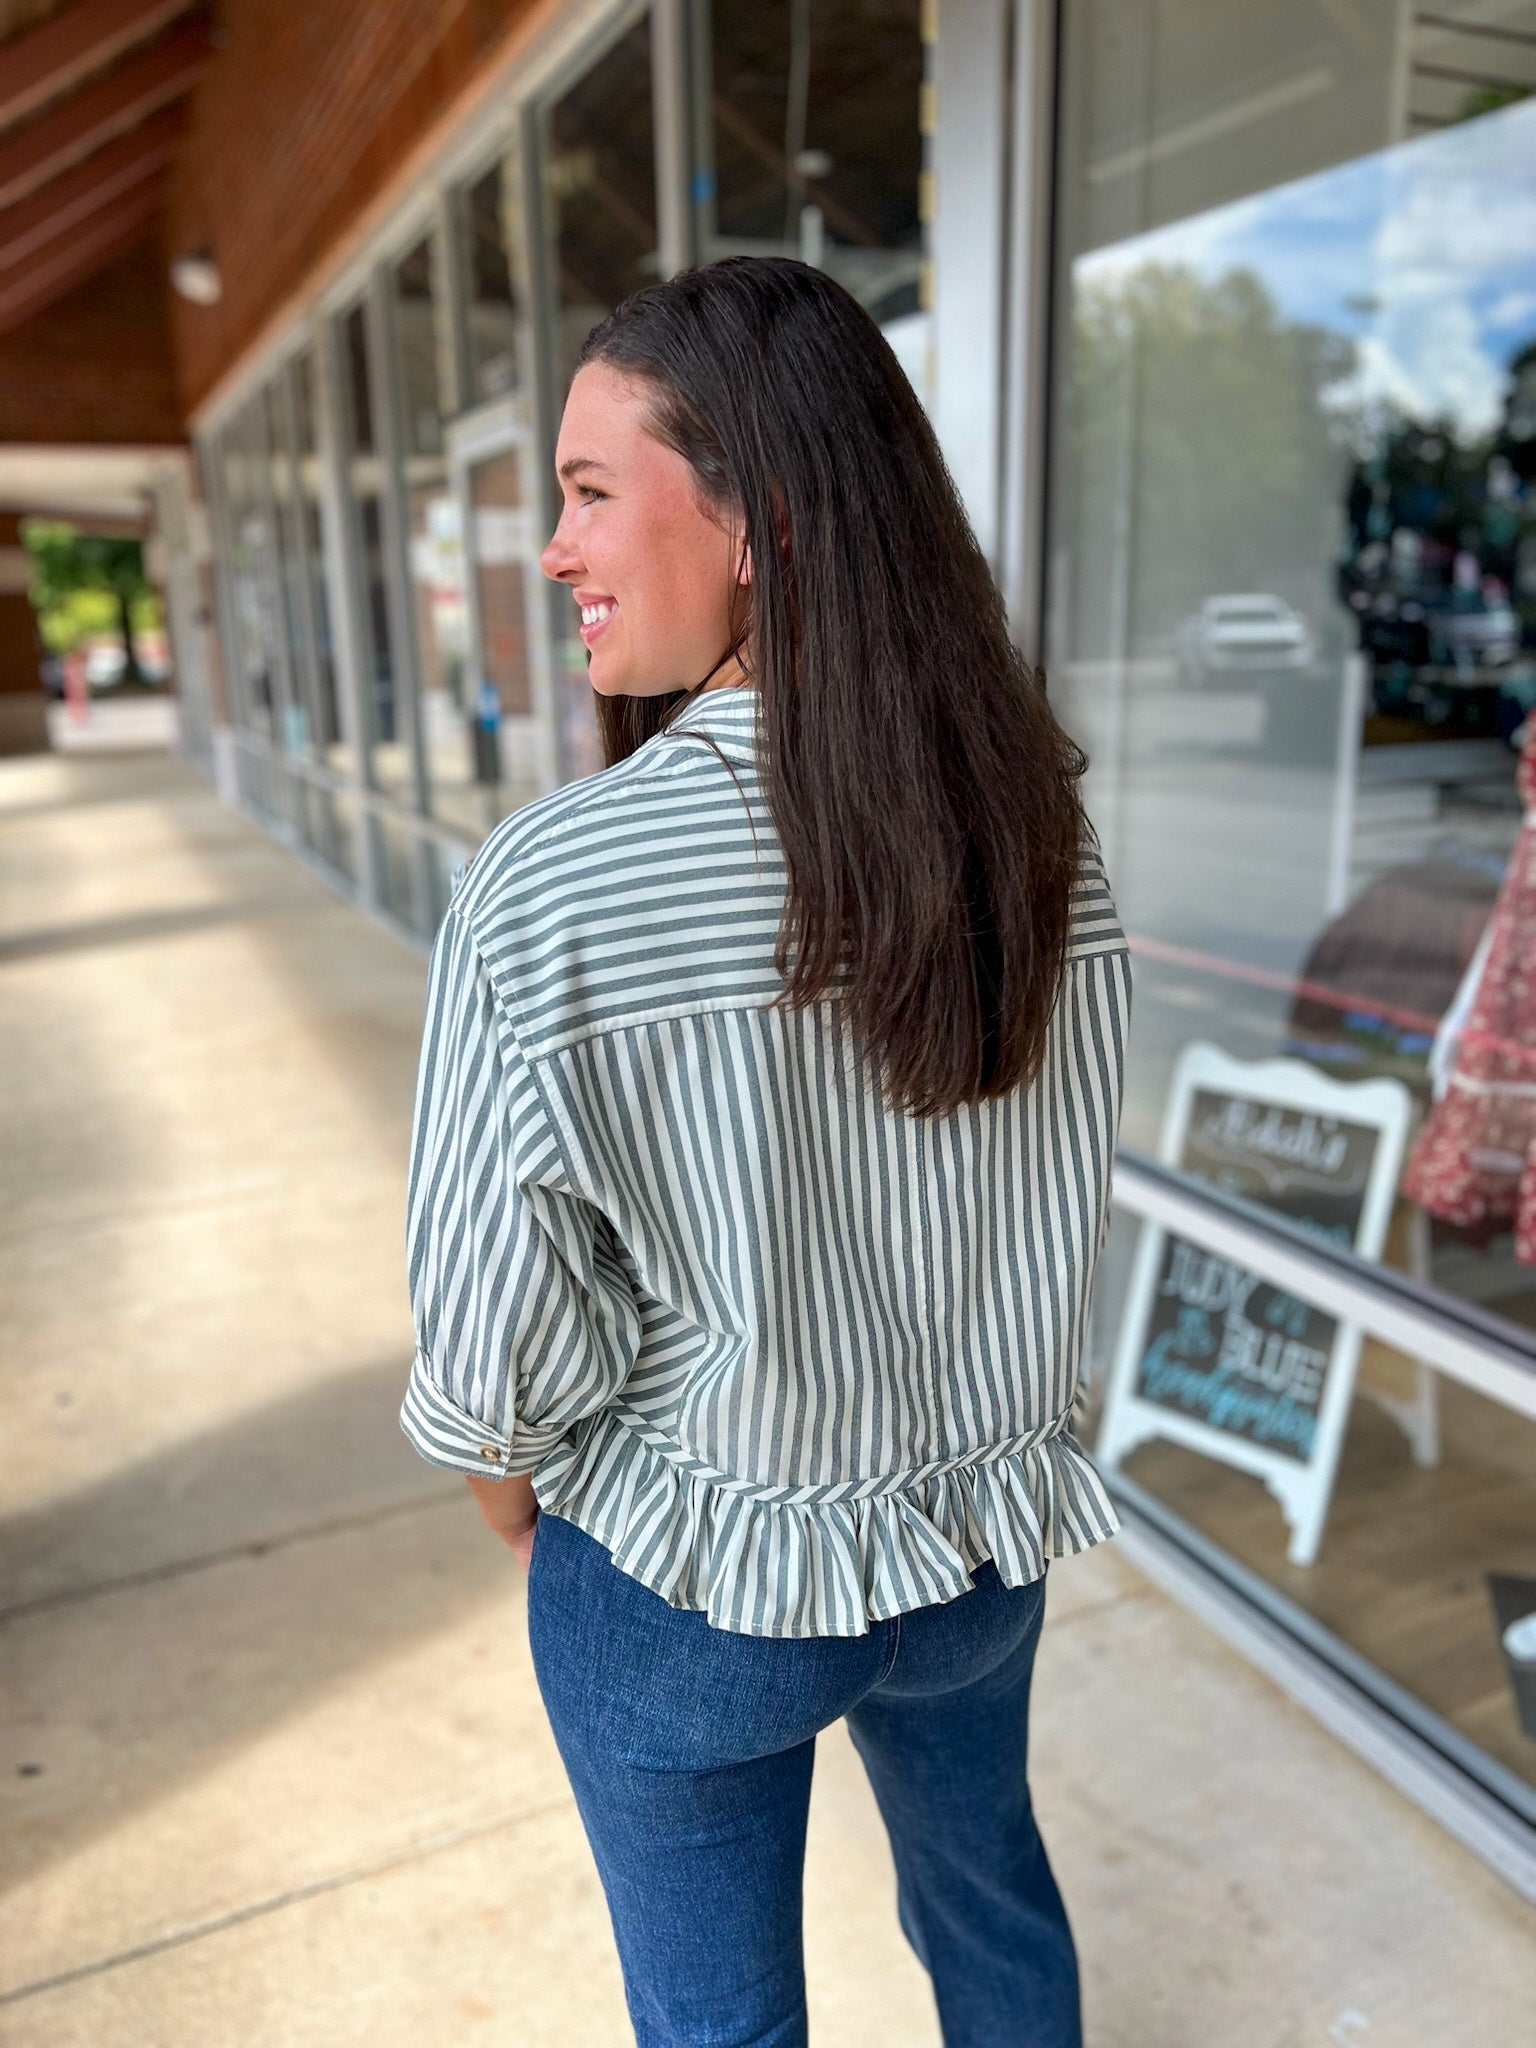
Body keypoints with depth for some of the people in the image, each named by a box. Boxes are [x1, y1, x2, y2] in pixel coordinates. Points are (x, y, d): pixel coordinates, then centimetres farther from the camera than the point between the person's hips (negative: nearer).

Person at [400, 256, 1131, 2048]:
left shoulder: (542, 893, -29)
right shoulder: (1044, 837, -13)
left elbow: (502, 1362, -20)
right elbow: (1060, 1206, 0)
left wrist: (524, 1528, 2)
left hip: (689, 1587, -3)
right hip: (990, 1543, 4)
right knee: (988, 1884, 32)